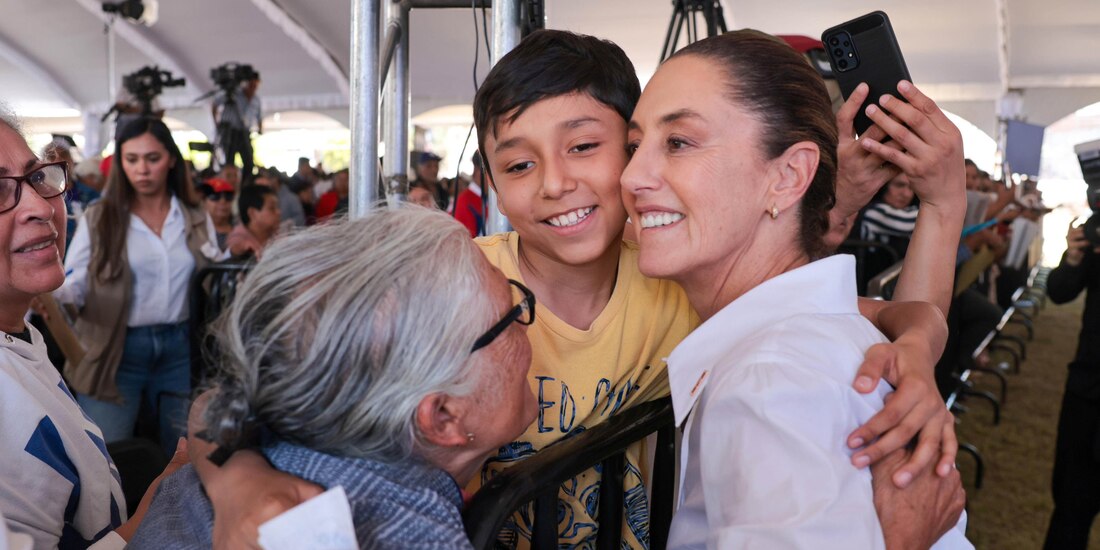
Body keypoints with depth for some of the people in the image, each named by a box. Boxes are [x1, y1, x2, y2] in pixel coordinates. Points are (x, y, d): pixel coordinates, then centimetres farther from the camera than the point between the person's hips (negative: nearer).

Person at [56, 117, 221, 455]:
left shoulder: (197, 219, 7)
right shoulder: (100, 218, -1)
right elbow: (74, 282, -4)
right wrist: (49, 290, -26)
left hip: (179, 347, 3)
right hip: (115, 350, -2)